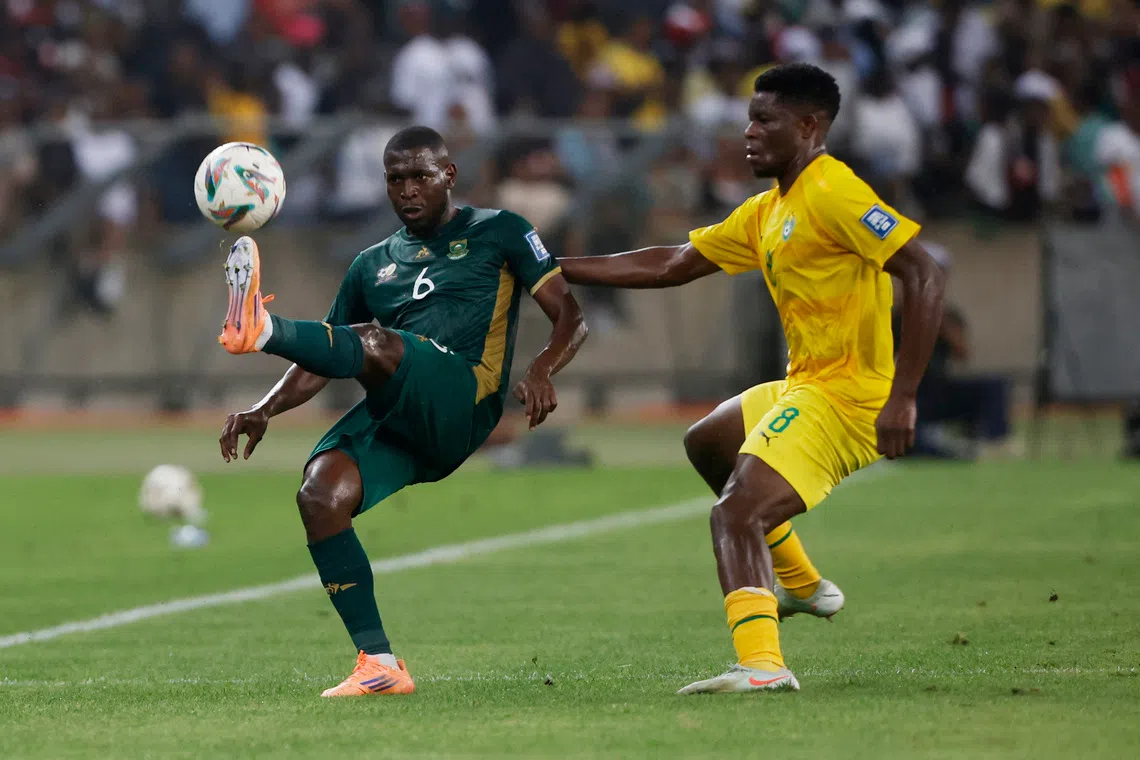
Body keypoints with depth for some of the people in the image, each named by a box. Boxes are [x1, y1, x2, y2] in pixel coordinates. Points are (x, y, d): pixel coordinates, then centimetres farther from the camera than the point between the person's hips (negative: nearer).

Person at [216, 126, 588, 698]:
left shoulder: (497, 233, 16)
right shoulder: (373, 266, 29)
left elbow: (571, 318, 8)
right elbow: (320, 366, 29)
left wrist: (542, 368, -14)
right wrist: (264, 410, 9)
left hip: (462, 404, -5)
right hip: (391, 416, 5)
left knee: (375, 344, -33)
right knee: (320, 494, -22)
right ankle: (379, 665, -19)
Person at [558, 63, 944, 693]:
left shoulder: (832, 193, -16)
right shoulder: (765, 213, 15)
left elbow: (924, 275, -23)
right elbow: (674, 265, 21)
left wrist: (902, 397, -28)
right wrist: (557, 269, 16)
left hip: (847, 396, -11)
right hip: (805, 386, 11)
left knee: (736, 514, -23)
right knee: (707, 444, 31)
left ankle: (761, 664, -37)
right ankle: (801, 584, 36)